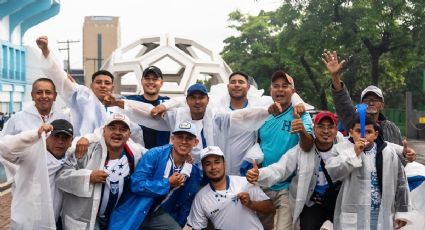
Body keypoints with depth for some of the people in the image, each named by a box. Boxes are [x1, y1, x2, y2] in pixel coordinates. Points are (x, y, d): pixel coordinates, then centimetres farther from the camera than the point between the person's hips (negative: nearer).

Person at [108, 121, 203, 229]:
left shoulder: (195, 173, -3)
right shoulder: (154, 155, -14)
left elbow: (185, 206, 9)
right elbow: (136, 185, -22)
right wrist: (168, 183, -20)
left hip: (159, 215, 3)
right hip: (133, 213, -3)